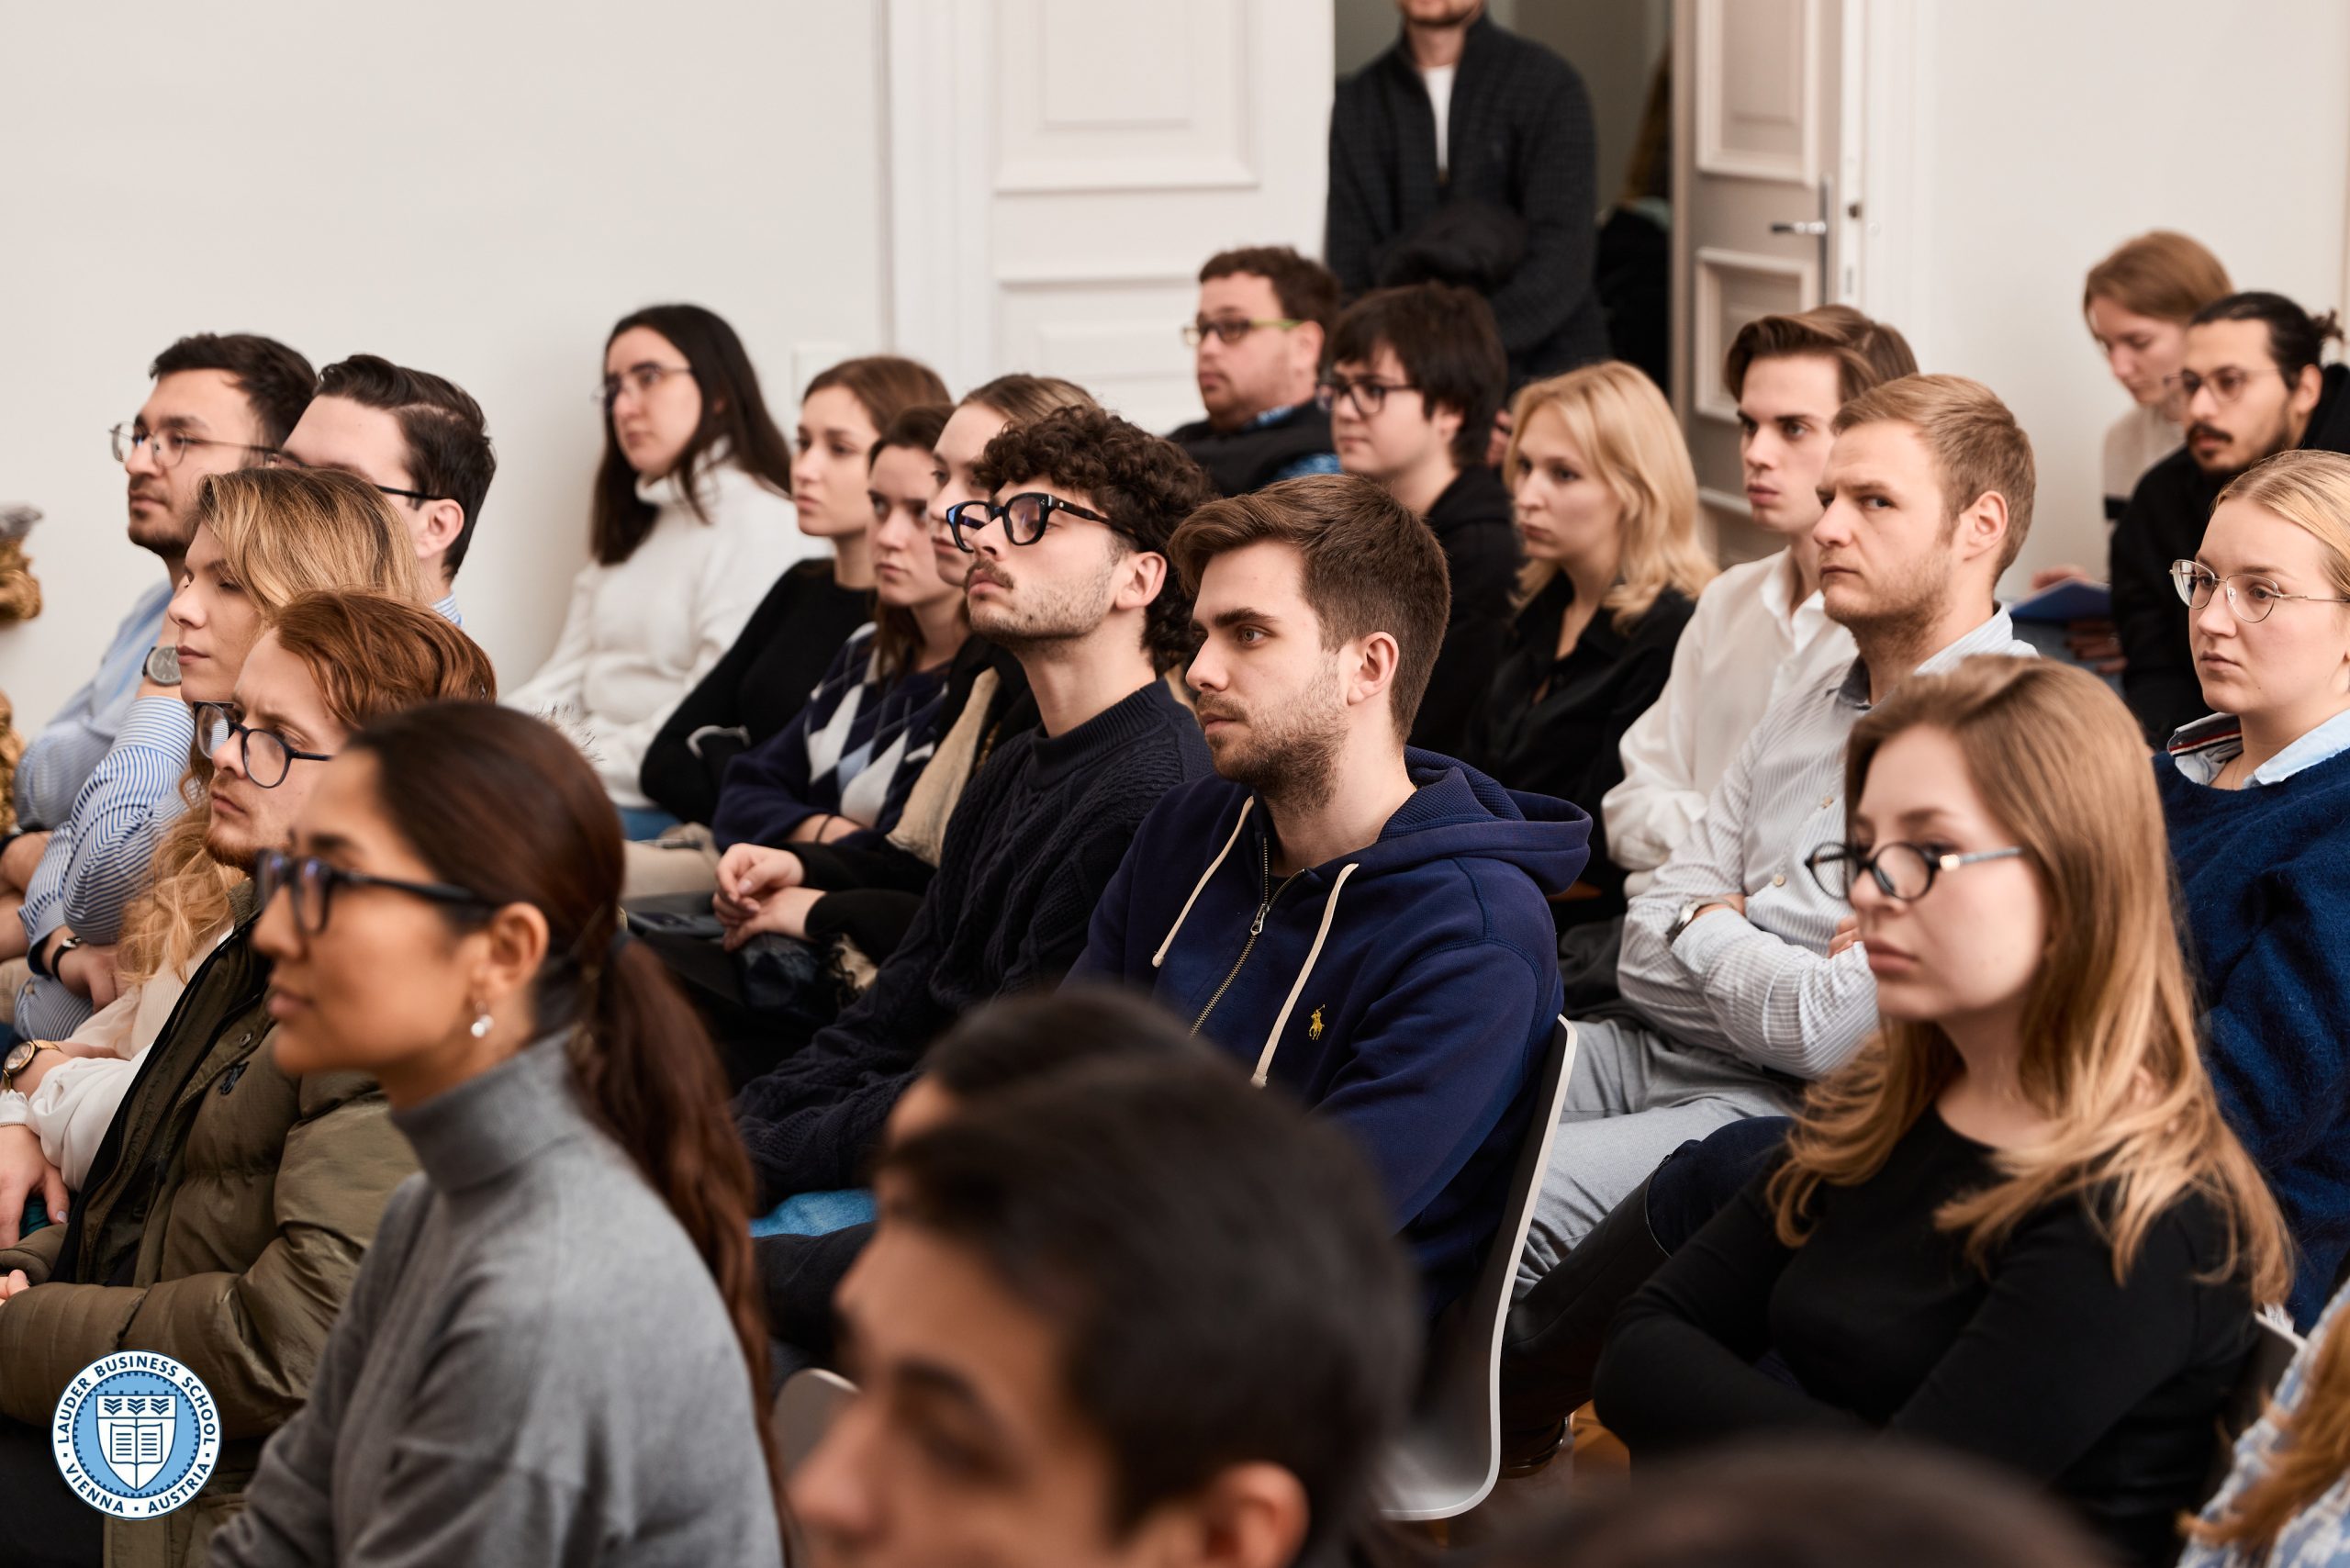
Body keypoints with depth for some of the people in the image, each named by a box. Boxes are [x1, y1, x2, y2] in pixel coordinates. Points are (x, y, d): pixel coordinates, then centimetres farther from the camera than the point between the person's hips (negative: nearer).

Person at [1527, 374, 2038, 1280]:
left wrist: (1706, 933, 0)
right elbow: (1647, 953, 14)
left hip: (1782, 1105, -8)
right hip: (1644, 1047, 8)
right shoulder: (1807, 714, 18)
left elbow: (1838, 1030, -20)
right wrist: (1750, 959, -7)